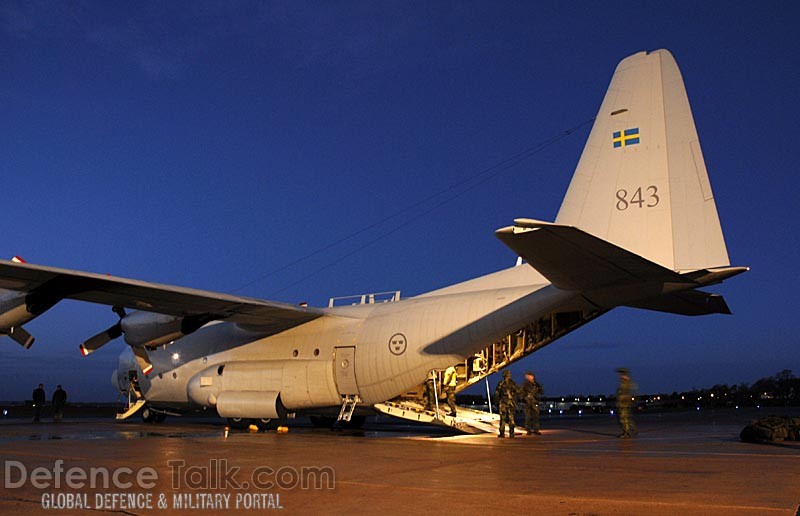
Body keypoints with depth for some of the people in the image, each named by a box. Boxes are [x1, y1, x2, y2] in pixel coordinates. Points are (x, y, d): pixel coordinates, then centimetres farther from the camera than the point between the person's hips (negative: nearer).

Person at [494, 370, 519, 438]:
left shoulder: (501, 383, -4)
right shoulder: (513, 383, 4)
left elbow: (497, 393, -4)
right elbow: (516, 393, 6)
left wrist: (496, 402, 6)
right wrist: (515, 403, 13)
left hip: (503, 403, -2)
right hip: (511, 403, 2)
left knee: (503, 418, 2)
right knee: (511, 418, 7)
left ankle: (502, 433, 0)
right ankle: (511, 433, 5)